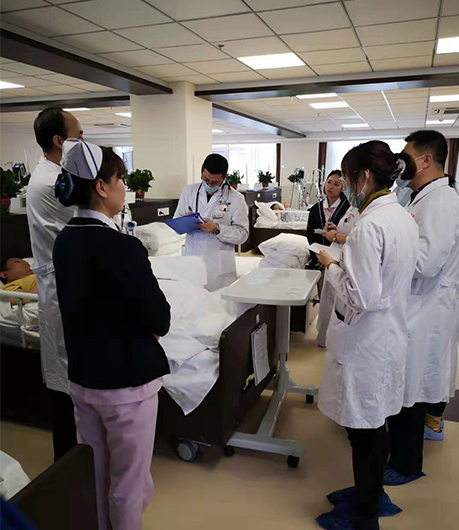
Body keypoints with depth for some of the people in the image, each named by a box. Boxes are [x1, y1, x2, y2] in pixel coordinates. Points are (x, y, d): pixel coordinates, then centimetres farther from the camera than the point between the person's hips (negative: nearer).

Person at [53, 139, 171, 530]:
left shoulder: (65, 241, 0)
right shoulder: (122, 247, -24)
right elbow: (160, 321, -19)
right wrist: (148, 327, 3)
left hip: (81, 375, 8)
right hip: (126, 380, -7)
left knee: (94, 476, 25)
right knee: (128, 484, 14)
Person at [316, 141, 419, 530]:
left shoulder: (370, 225, -24)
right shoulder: (405, 218, 6)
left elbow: (361, 298, -26)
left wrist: (332, 266, -11)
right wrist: (349, 249, 12)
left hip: (366, 341, -9)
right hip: (391, 334, 9)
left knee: (364, 430, 9)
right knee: (374, 425, 24)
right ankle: (371, 495, 44)